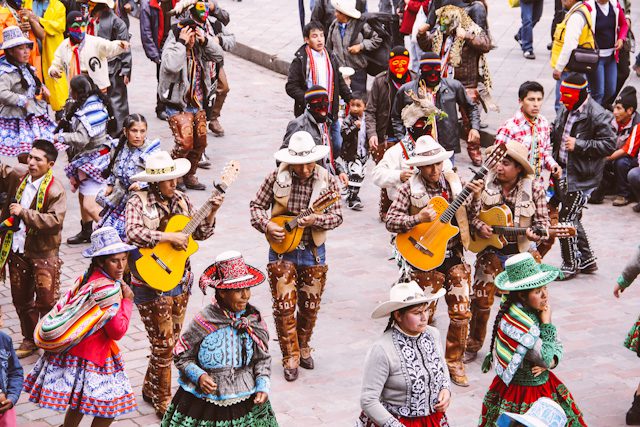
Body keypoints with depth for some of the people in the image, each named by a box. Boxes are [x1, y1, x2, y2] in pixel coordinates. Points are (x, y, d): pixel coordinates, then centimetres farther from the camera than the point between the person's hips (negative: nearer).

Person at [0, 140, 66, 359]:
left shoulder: (55, 190, -17)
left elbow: (55, 220, -25)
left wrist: (24, 213, -26)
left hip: (43, 253, -6)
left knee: (46, 300, -3)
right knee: (21, 299, 16)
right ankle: (30, 339, 31)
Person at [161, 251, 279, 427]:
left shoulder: (254, 319, -4)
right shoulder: (204, 321, -13)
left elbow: (262, 358, 7)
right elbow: (181, 356, -3)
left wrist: (263, 385, -6)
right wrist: (199, 376, -19)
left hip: (246, 398, 3)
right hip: (205, 398, -3)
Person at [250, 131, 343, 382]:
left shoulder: (327, 181, -9)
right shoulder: (276, 178, -9)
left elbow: (337, 216, -9)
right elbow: (256, 206, 1)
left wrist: (314, 220, -27)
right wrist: (267, 225, -17)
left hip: (313, 251, 1)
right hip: (282, 250, -1)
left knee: (310, 307, 12)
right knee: (284, 306, -3)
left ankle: (303, 348, 34)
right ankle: (290, 358, 8)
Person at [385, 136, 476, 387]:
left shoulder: (454, 182, 2)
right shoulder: (410, 188, -8)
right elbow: (391, 222, -12)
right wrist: (419, 218, -24)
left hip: (454, 256, 3)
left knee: (461, 313, 3)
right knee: (424, 314, 2)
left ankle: (454, 362, 18)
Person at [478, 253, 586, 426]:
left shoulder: (534, 311, -2)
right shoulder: (519, 322, -27)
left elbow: (557, 346, 6)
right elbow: (545, 358, -24)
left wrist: (550, 361, -15)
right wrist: (547, 324, -18)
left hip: (542, 386, 8)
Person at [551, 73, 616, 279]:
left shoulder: (598, 116, -17)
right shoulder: (566, 109, 7)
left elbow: (609, 145, -19)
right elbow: (558, 131, 25)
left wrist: (578, 145, -24)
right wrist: (551, 131, 2)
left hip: (582, 178, -8)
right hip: (564, 172, 8)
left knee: (566, 219, -7)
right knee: (573, 219, 16)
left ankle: (570, 265, 7)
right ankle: (587, 260, 30)